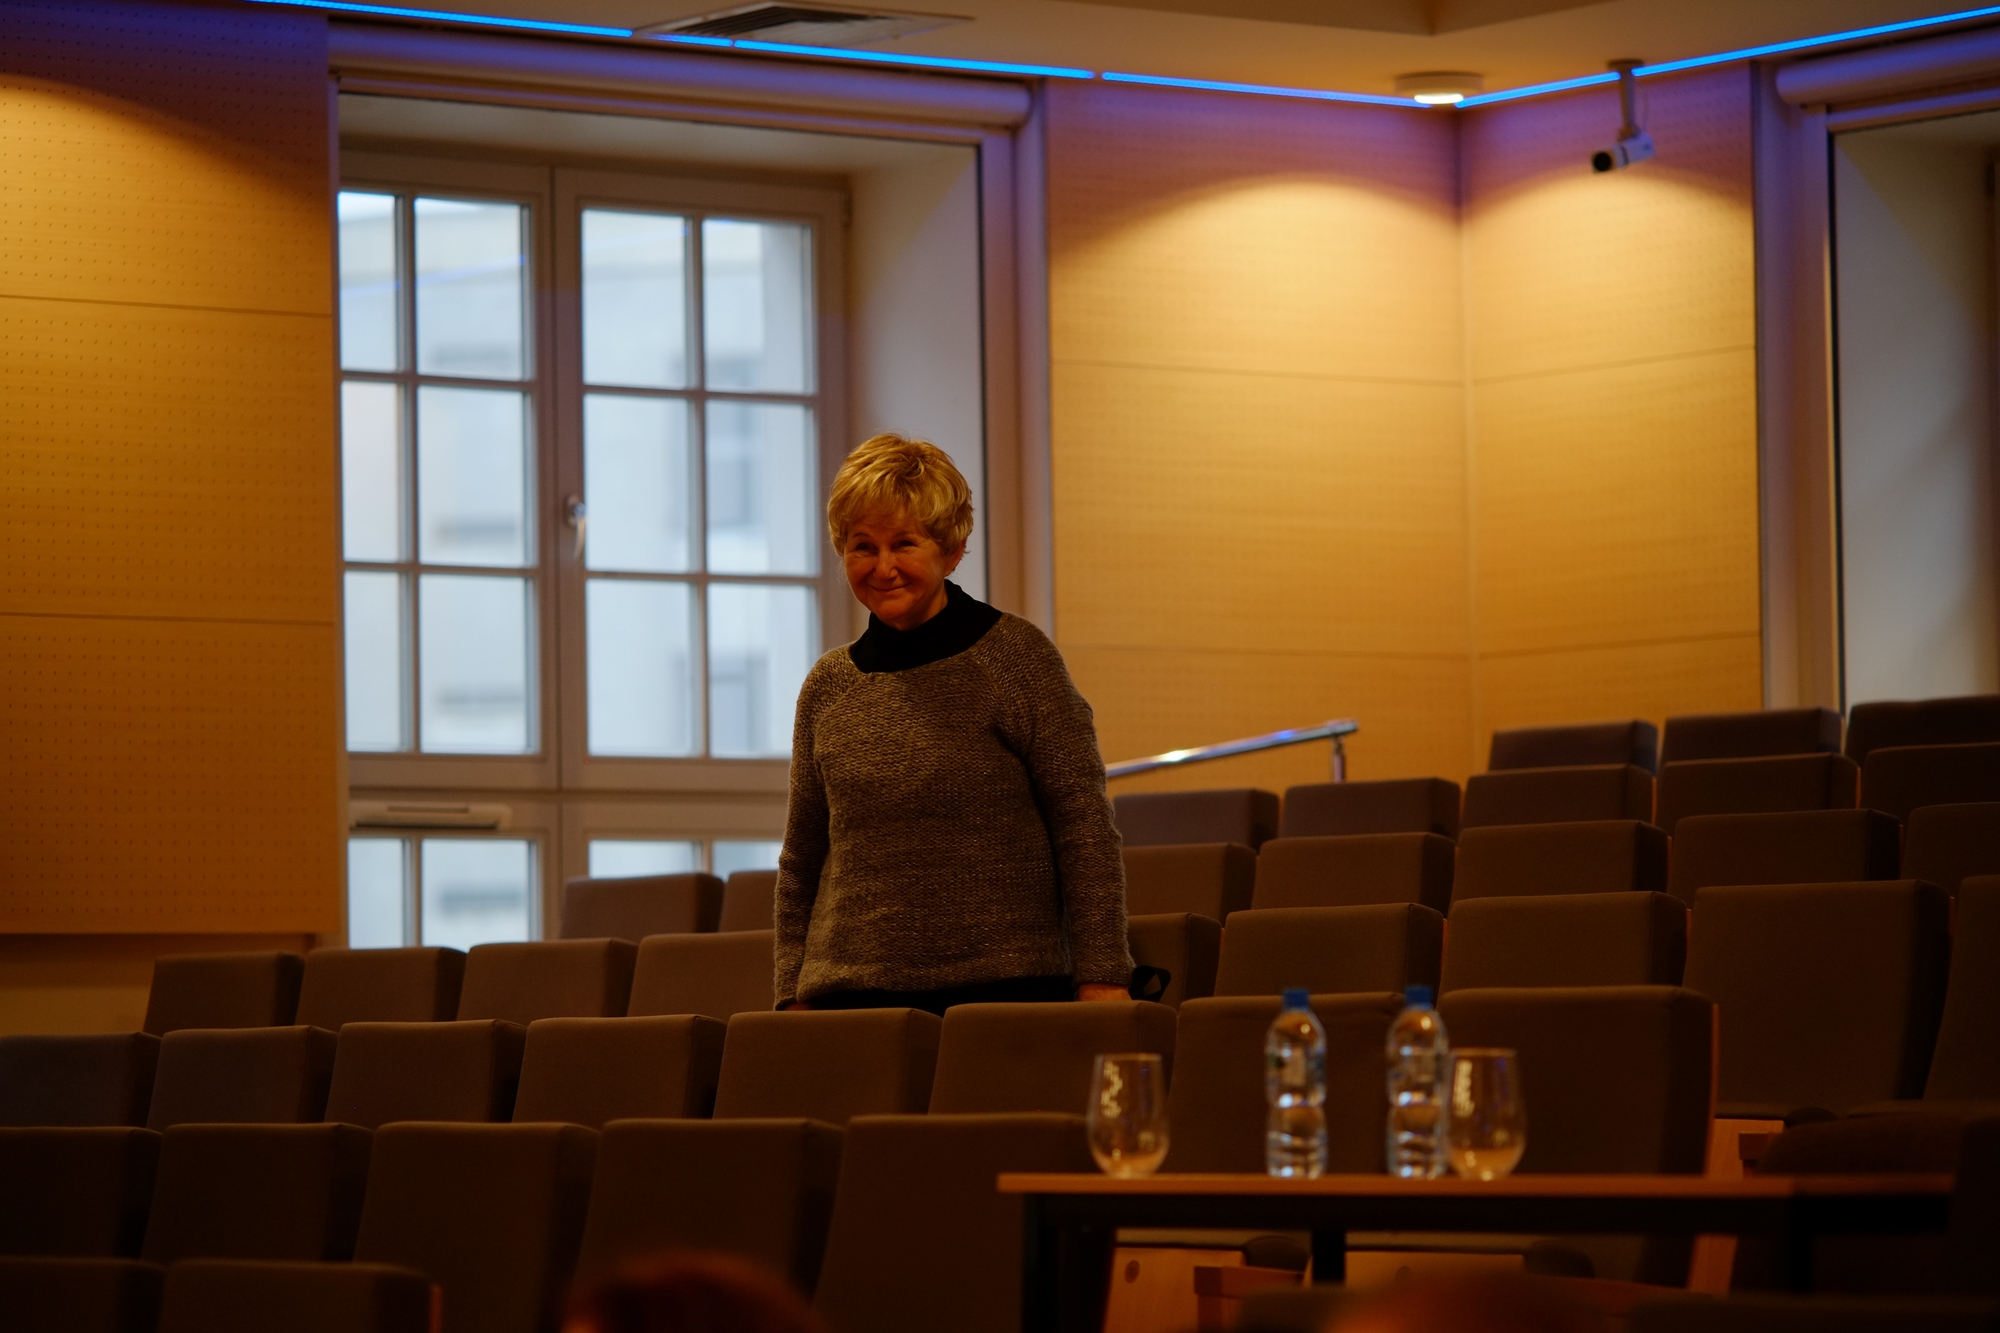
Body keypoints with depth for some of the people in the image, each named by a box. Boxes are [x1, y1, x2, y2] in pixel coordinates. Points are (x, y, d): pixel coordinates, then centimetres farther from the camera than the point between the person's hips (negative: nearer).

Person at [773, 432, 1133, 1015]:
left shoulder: (1016, 655, -1)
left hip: (1005, 988, -3)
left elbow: (1085, 833, -4)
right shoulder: (827, 687, 11)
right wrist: (796, 998, 11)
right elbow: (800, 866, 18)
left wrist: (1101, 979, -11)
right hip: (852, 993, 3)